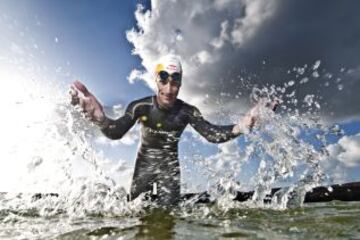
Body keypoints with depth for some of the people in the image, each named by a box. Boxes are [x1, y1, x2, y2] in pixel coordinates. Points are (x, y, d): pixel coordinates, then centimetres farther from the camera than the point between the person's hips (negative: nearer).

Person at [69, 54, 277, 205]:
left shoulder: (187, 112, -19)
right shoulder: (140, 106, -21)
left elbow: (213, 134, -22)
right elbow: (115, 133, -27)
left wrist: (240, 126, -40)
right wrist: (100, 117, -50)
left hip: (169, 166, 0)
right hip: (144, 163, 1)